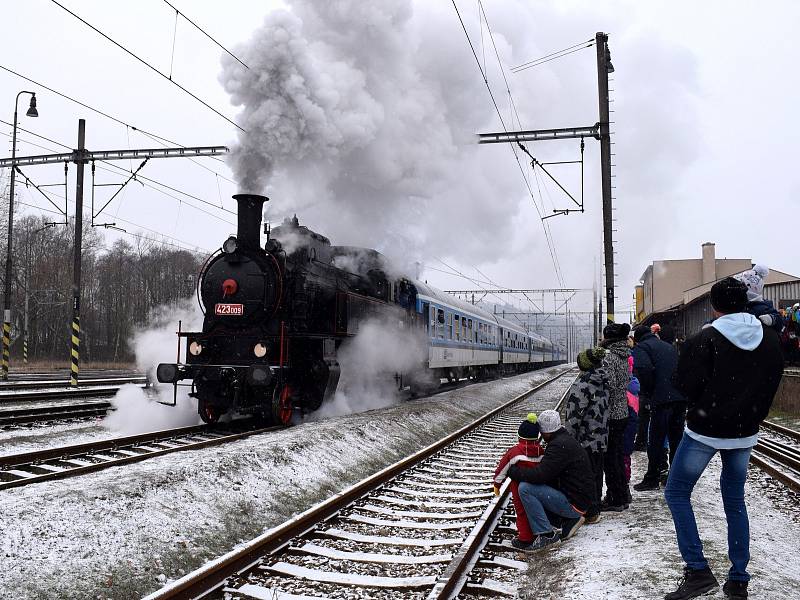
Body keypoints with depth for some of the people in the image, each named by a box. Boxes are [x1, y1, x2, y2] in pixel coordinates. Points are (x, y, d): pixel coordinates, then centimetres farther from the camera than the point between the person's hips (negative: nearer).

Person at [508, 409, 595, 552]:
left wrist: (513, 471, -13)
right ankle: (569, 519, 14)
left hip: (574, 503, -10)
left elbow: (540, 475, -25)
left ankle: (547, 535, -16)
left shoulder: (559, 445, -19)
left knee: (525, 488, -20)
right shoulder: (566, 440, 14)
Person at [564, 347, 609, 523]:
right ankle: (595, 510, 27)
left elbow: (574, 416, -19)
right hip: (601, 439, 9)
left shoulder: (582, 385, -19)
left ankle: (590, 513, 6)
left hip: (585, 440, -9)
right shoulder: (603, 382, 6)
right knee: (597, 473, 16)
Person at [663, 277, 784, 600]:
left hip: (705, 430, -5)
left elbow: (685, 384, -17)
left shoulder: (705, 340, -17)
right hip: (745, 432, 6)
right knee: (735, 501, 16)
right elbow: (772, 383, 10)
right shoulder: (769, 338, 0)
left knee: (676, 492, 7)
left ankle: (698, 571, -1)